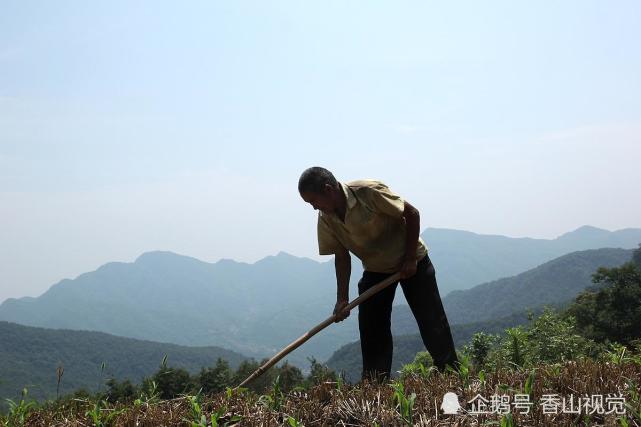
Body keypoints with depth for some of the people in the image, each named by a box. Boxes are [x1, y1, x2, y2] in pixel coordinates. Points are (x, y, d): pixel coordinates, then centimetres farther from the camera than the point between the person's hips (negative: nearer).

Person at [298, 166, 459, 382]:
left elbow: (412, 213, -21)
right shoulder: (325, 219, -11)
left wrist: (410, 259, -18)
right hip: (375, 269, 5)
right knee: (371, 330, -2)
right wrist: (342, 299, -10)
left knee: (432, 322, -4)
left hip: (411, 262, -5)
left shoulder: (369, 191, -28)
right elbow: (341, 257, -3)